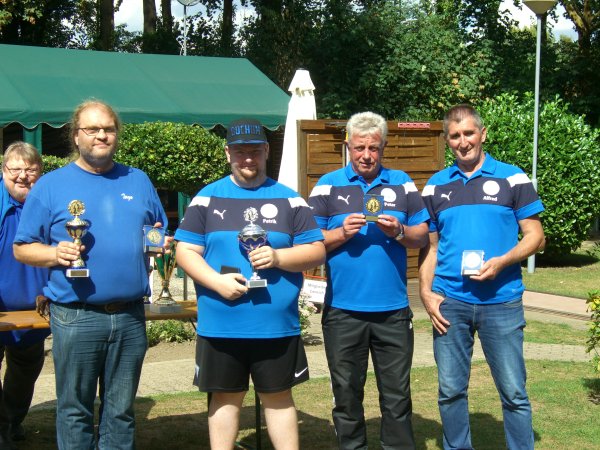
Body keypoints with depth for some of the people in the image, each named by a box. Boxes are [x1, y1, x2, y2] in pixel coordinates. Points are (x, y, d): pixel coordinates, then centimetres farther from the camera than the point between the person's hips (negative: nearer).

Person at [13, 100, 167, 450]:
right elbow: (22, 249, 3)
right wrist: (55, 253, -16)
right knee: (75, 409, 5)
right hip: (76, 317, -2)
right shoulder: (51, 185, 3)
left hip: (131, 315, 3)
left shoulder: (139, 181, 13)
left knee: (121, 409, 11)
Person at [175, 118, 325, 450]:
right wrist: (217, 281, -16)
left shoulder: (289, 200, 6)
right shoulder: (207, 198, 5)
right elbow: (185, 251, 1)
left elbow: (317, 251, 3)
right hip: (220, 324, 0)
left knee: (278, 397, 9)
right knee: (225, 398, 11)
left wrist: (278, 257, -16)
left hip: (277, 324, 0)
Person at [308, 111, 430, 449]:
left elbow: (422, 236, 8)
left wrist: (399, 232, -12)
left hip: (393, 310, 1)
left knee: (397, 395, 6)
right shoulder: (329, 185, 5)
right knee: (347, 395, 9)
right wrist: (341, 233, -14)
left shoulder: (402, 183, 9)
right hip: (343, 310, -1)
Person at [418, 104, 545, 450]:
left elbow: (535, 237, 0)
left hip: (502, 303, -2)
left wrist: (501, 262, -16)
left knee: (513, 392, 2)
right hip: (449, 303, 3)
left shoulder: (512, 178, 1)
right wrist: (426, 292, 1)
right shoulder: (435, 186, 10)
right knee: (451, 391, 9)